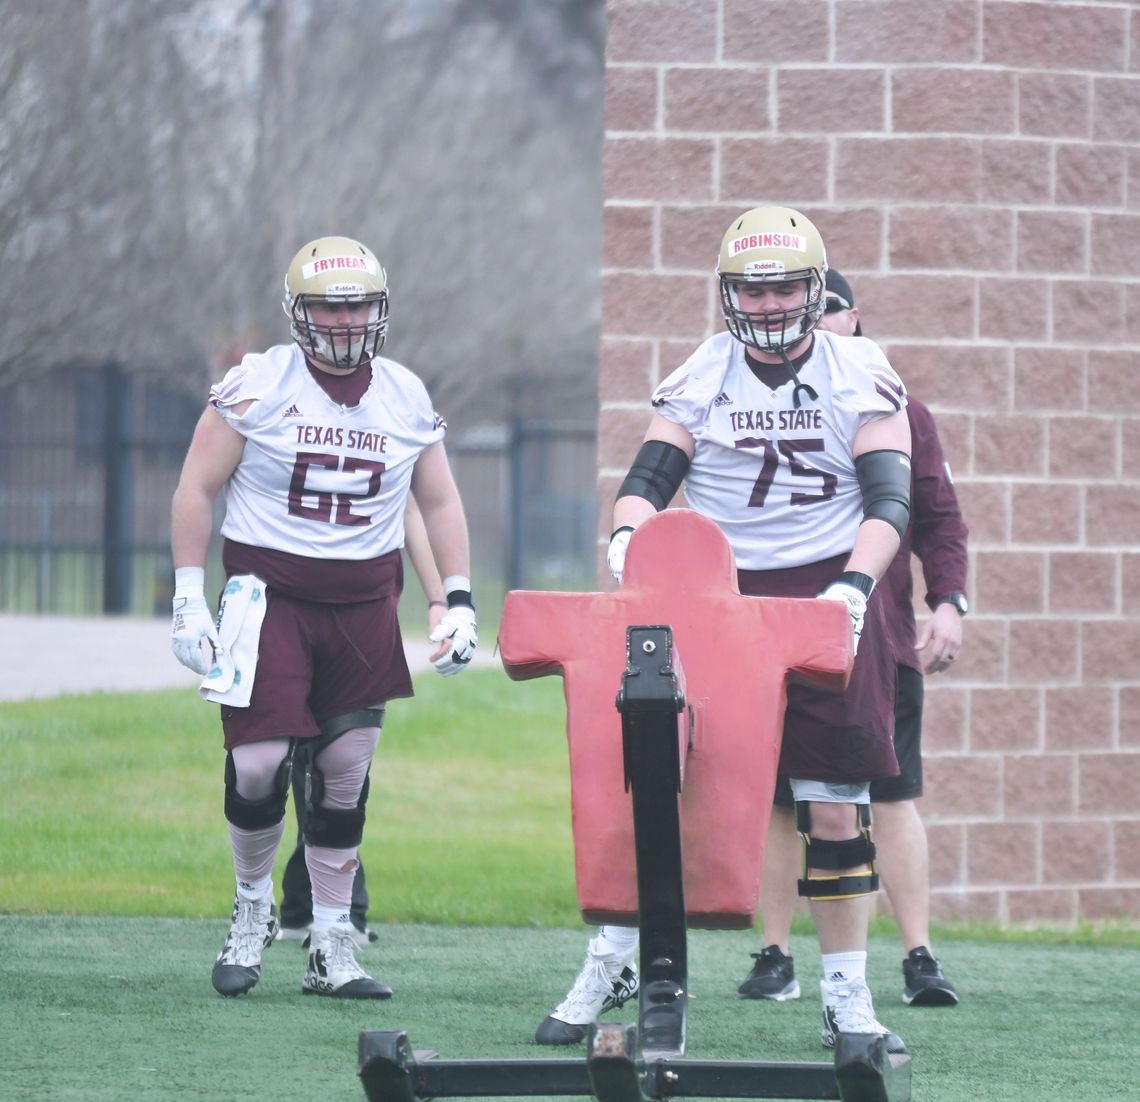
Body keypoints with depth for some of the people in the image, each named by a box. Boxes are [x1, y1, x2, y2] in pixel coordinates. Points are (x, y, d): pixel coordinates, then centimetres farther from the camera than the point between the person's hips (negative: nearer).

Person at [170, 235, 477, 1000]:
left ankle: (333, 949, 10)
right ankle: (253, 906, 15)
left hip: (364, 604, 3)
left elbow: (440, 503, 15)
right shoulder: (258, 386, -5)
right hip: (269, 593, -3)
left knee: (346, 773, 3)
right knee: (258, 764, -12)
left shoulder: (406, 399, 7)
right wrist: (189, 600, -5)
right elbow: (198, 489, -1)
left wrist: (460, 601, 6)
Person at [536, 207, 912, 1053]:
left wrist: (856, 583, -23)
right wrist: (628, 534, -23)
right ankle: (614, 962, 9)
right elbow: (649, 477, -1)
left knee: (835, 806, -2)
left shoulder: (861, 376, -1)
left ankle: (847, 996, 5)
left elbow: (889, 498, -8)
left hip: (824, 595, -1)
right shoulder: (702, 377, 4)